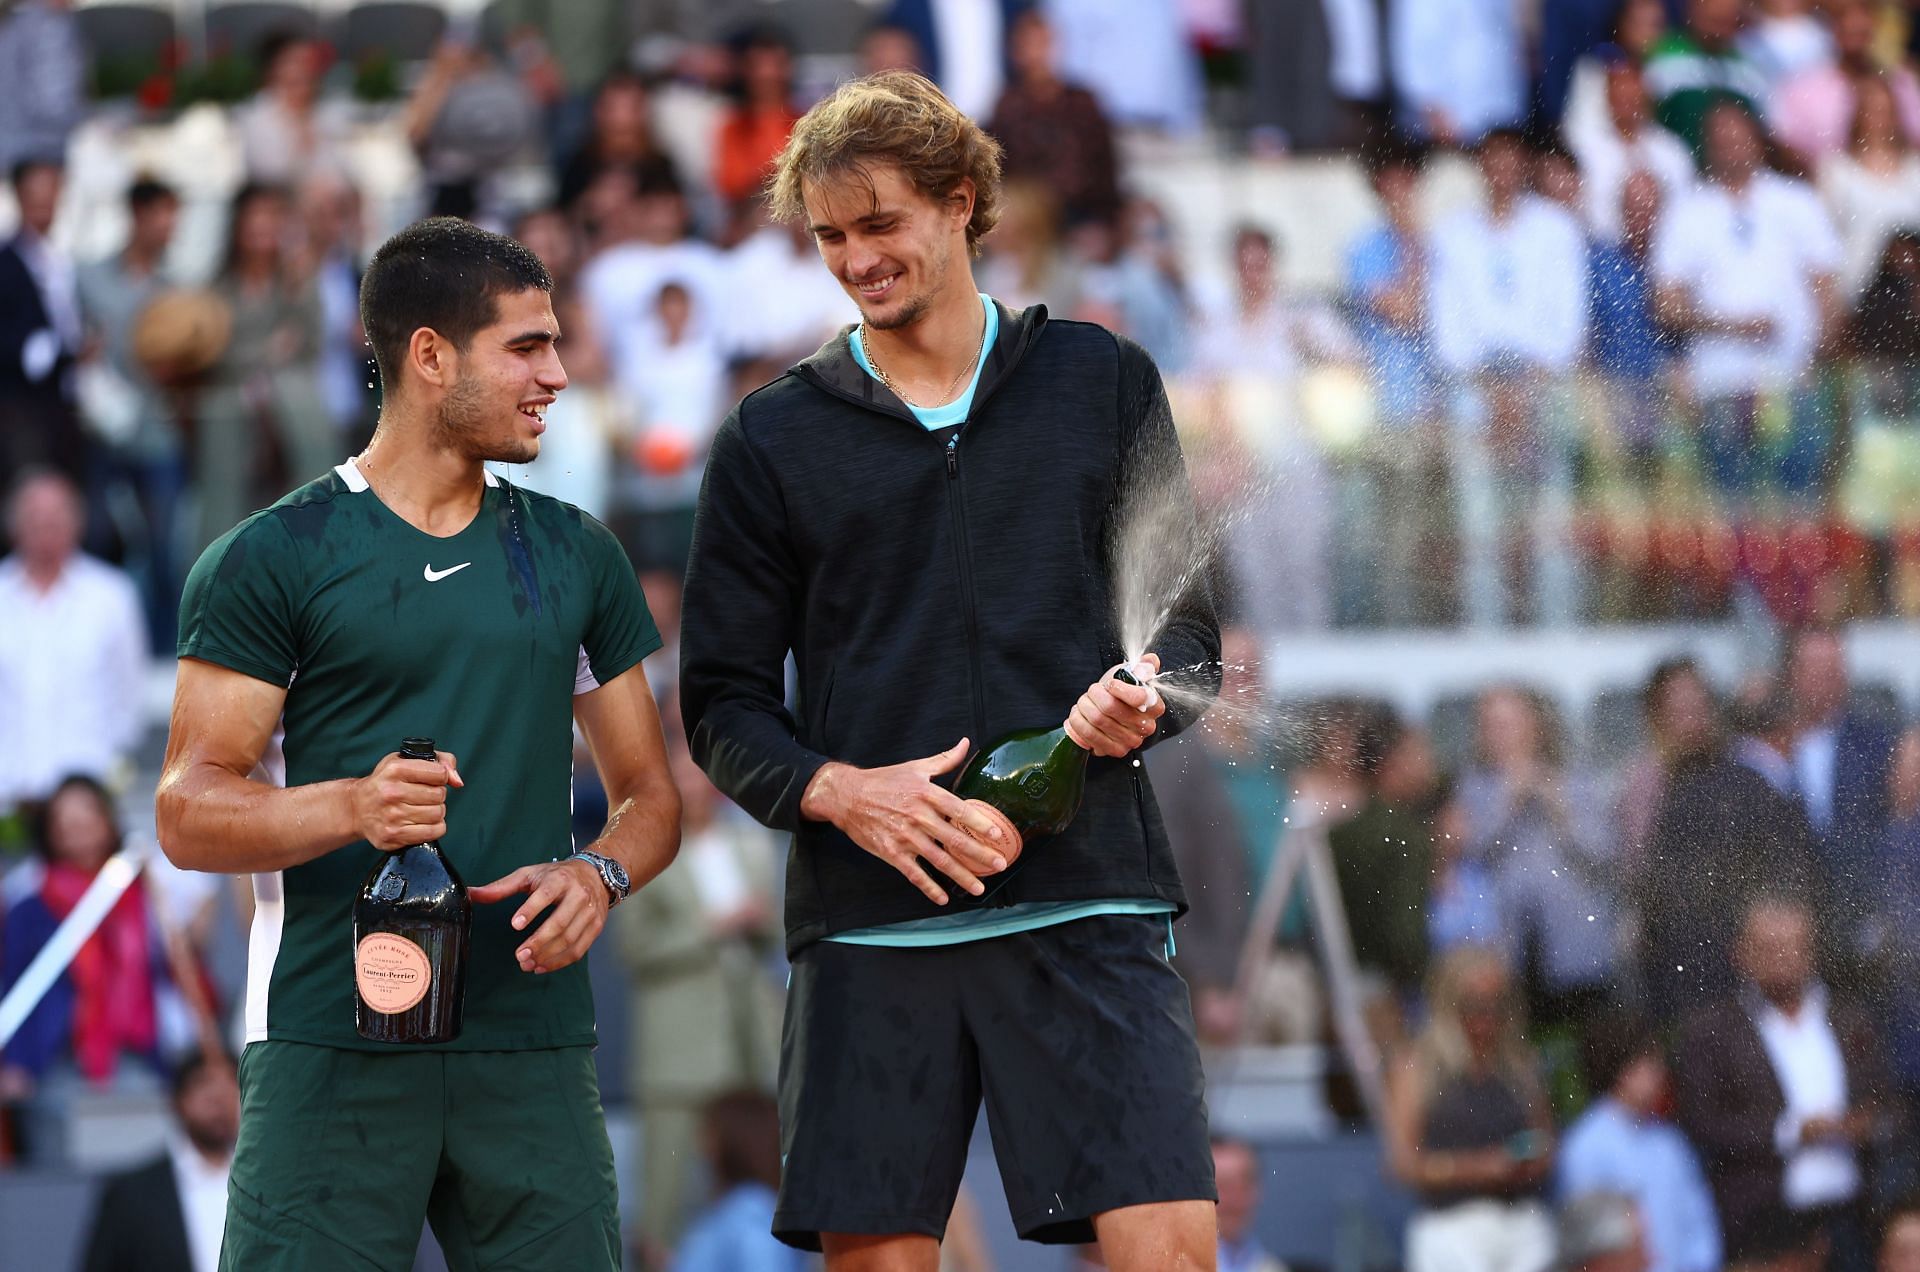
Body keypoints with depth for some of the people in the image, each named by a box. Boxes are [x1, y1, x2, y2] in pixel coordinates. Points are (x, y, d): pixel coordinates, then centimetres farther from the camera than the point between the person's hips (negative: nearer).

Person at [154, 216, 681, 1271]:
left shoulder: (578, 558, 17)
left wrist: (599, 875, -3)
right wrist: (352, 806, -21)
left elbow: (649, 794, 20)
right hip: (331, 1052, -4)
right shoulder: (273, 559, 2)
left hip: (533, 1051, 4)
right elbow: (187, 811, -3)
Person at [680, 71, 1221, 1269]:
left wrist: (1139, 699, -9)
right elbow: (722, 704, 10)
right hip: (869, 924, 1)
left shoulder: (1103, 382, 11)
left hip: (1087, 900, -1)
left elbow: (1192, 628, 14)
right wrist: (838, 791, -9)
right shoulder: (774, 438, 10)